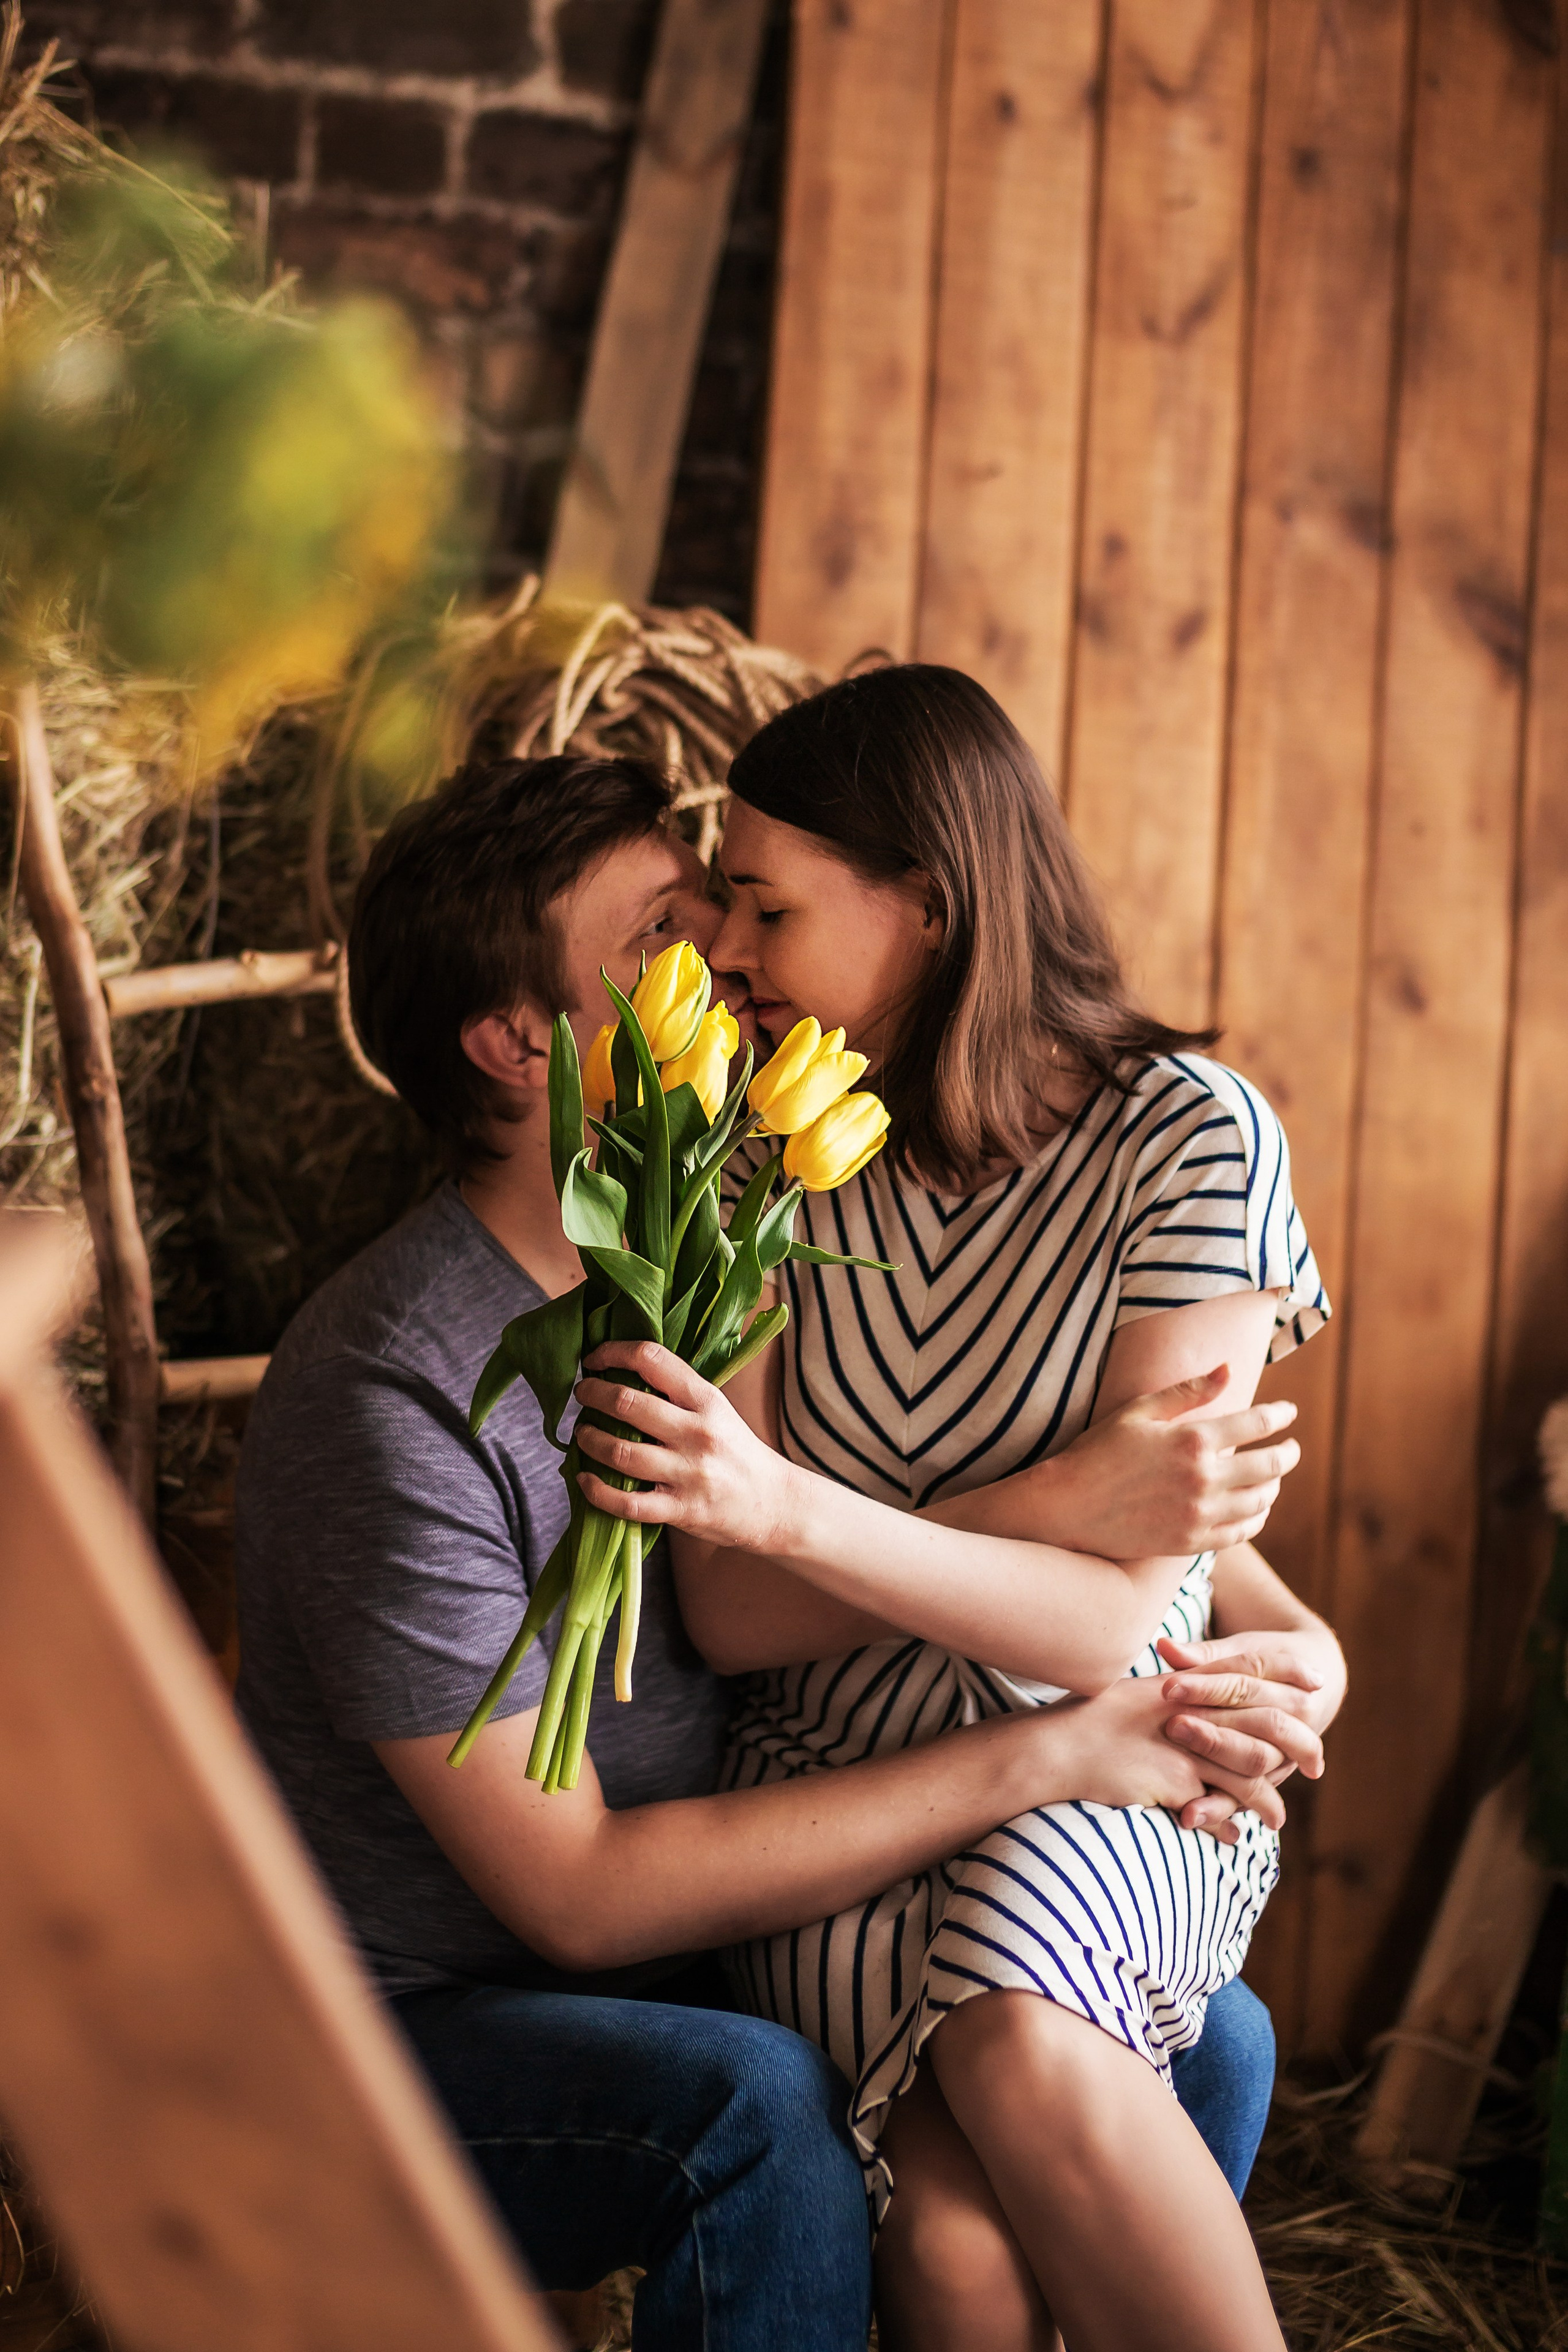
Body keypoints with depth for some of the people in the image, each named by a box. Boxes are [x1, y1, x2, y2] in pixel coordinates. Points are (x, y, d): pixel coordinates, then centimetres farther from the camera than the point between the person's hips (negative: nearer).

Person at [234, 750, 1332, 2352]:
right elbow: (577, 1892, -24)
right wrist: (1034, 1760, -25)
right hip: (431, 2033, -7)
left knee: (1208, 2039, -2)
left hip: (714, 1949, 7)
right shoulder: (393, 1395, -25)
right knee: (760, 2110, -36)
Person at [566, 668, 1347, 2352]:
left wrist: (787, 1508, -30)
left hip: (1107, 1772, -1)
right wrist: (1067, 1499, -18)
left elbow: (1118, 1624, -16)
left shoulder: (1184, 1137, -8)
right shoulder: (769, 1155, 1)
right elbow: (733, 1618, -6)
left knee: (1020, 2038, -34)